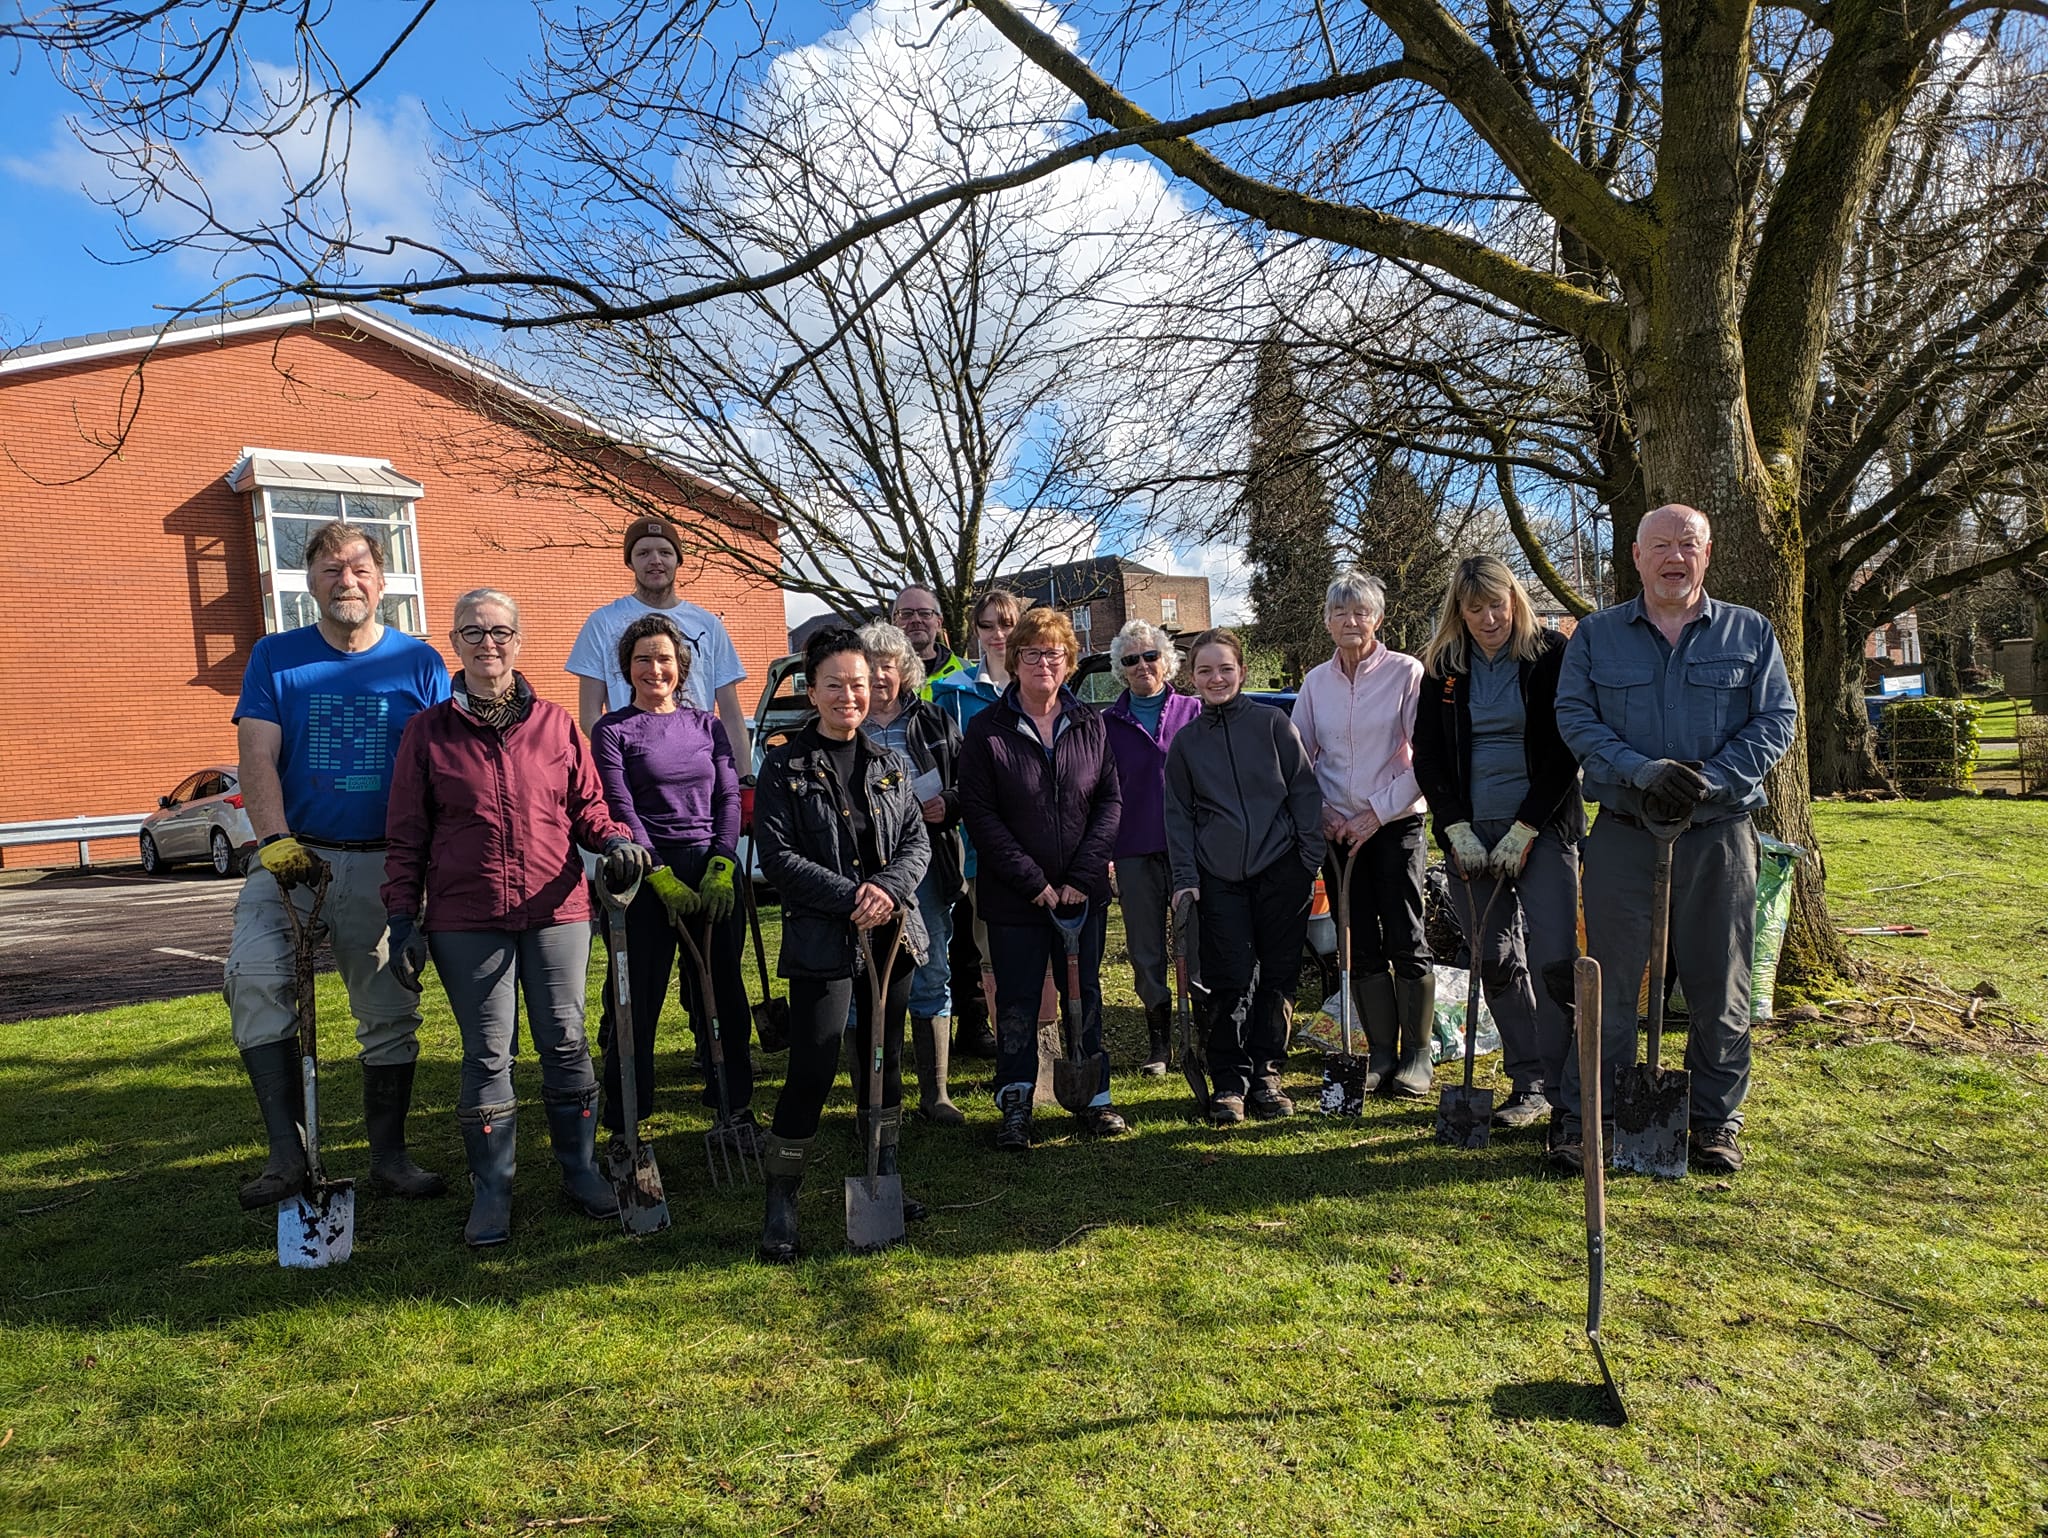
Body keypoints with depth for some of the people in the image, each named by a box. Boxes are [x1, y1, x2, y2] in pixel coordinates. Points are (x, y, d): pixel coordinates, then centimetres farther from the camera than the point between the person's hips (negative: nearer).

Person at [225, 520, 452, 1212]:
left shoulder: (420, 663, 6)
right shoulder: (276, 657, 6)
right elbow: (257, 757, -3)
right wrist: (275, 839, -18)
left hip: (384, 863, 0)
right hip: (292, 854, 0)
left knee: (390, 1010, 6)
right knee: (253, 977, -22)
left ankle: (389, 1154, 20)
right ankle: (288, 1150, -14)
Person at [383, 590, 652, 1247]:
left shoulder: (555, 724, 6)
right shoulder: (427, 732, 4)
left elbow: (586, 804, 11)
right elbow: (406, 837, 5)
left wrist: (615, 840, -9)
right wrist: (401, 917, 0)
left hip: (557, 911, 1)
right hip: (466, 921, -1)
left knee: (566, 1044, 8)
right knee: (487, 1056, 6)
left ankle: (580, 1169, 23)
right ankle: (491, 1191, 20)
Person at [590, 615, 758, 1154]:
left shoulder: (707, 725, 13)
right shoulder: (613, 730, 3)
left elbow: (729, 797, 7)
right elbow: (620, 810, -5)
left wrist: (721, 868, -7)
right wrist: (663, 878, -13)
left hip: (713, 872, 3)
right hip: (647, 876, -3)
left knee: (723, 992, 7)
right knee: (636, 999, 1)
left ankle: (735, 1110, 20)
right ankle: (625, 1125, 14)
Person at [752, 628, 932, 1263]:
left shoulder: (888, 765, 11)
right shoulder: (785, 767, -3)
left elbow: (917, 840, 7)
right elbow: (778, 855, -10)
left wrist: (889, 888, -13)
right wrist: (851, 897, -17)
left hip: (891, 933, 5)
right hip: (821, 942, -5)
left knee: (886, 1058, 14)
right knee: (813, 1068, -7)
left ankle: (885, 1179, 30)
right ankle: (781, 1203, 6)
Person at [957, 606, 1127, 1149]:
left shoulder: (1090, 725, 4)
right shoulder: (986, 730, -4)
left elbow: (1111, 801, 2)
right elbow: (980, 815, -8)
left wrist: (1082, 877, -8)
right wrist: (1034, 882, -13)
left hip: (1084, 893, 2)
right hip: (1014, 897, -2)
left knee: (1085, 996, 12)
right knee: (1017, 1002, 5)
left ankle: (1095, 1097, 24)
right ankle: (1016, 1108, 17)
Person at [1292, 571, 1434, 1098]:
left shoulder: (1406, 673, -5)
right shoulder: (1315, 682, 7)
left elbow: (1425, 757, -8)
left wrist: (1380, 811, -13)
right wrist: (1319, 812, -1)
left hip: (1396, 824, -4)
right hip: (1338, 831, 4)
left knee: (1405, 941, -1)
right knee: (1361, 947, 7)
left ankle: (1416, 1056, 11)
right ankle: (1380, 1053, 17)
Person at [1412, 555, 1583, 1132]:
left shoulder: (1551, 656, -1)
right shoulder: (1443, 668, 8)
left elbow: (1564, 753, -4)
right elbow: (1427, 756, 8)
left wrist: (1524, 831, -10)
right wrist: (1457, 830, -3)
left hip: (1542, 826, -3)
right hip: (1471, 830, 3)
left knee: (1552, 955, -7)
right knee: (1494, 961, 4)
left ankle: (1555, 1082, 4)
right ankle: (1526, 1080, 14)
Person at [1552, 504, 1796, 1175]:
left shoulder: (1750, 632, 8)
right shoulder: (1596, 634, 7)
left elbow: (1777, 718, 2)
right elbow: (1574, 716, -2)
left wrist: (1710, 780, -14)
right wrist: (1642, 771, -17)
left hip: (1719, 836, 1)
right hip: (1622, 835, -1)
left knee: (1720, 987, 8)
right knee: (1609, 982, 2)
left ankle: (1715, 1120, 23)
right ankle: (1583, 1117, 12)